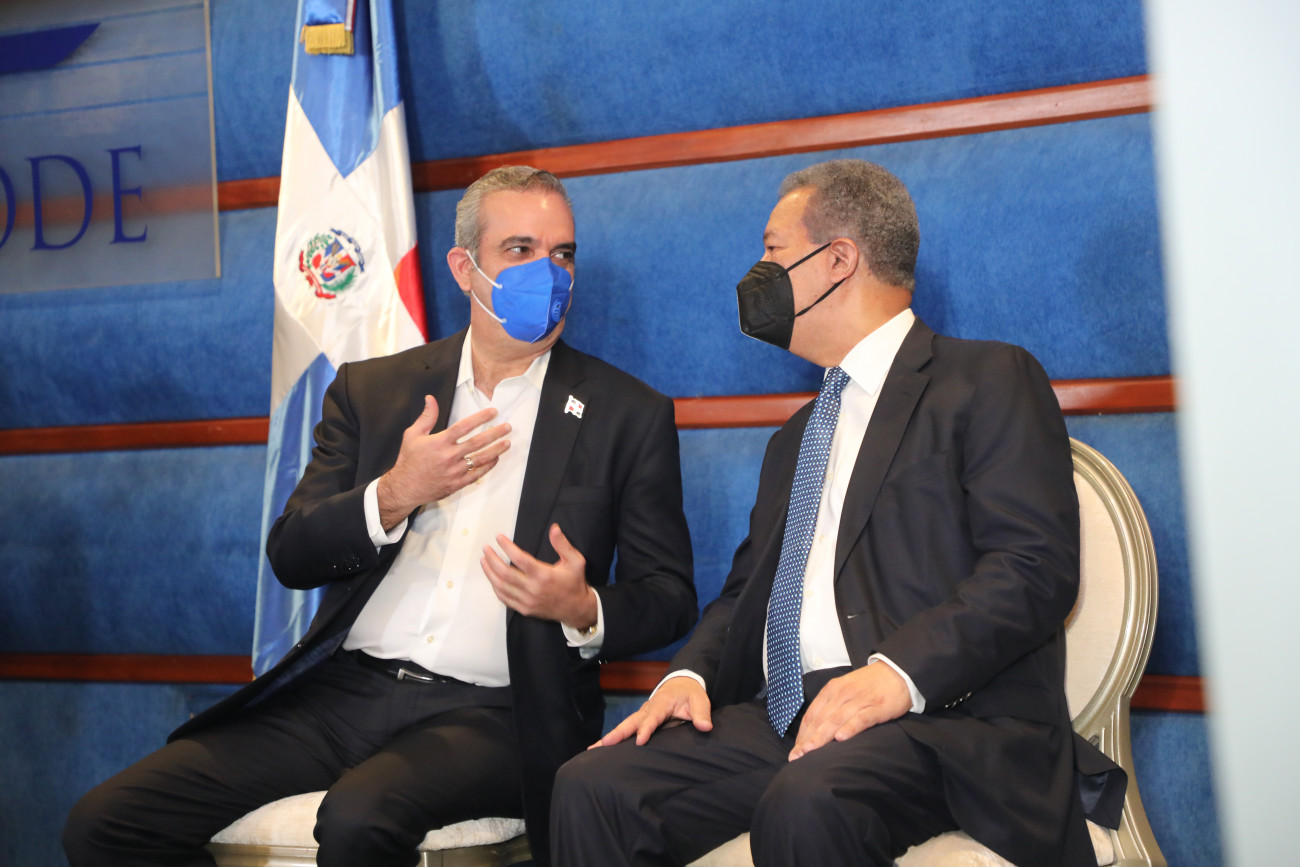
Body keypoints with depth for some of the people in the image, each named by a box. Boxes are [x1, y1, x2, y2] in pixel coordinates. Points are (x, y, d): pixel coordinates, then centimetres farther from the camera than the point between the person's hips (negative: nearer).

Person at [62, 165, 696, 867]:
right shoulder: (371, 390, 14)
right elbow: (290, 557, 9)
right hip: (344, 688, 4)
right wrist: (395, 495, -9)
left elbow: (669, 597, 7)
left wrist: (585, 610, -15)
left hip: (487, 712, -3)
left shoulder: (629, 415, 6)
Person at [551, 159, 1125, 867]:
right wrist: (689, 674, 3)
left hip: (943, 716, -6)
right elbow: (745, 589, 25)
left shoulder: (989, 379, 2)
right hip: (780, 720, 7)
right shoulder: (795, 438, 28)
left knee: (808, 803, -37)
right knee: (593, 788, -16)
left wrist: (898, 671, -23)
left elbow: (1038, 564, -10)